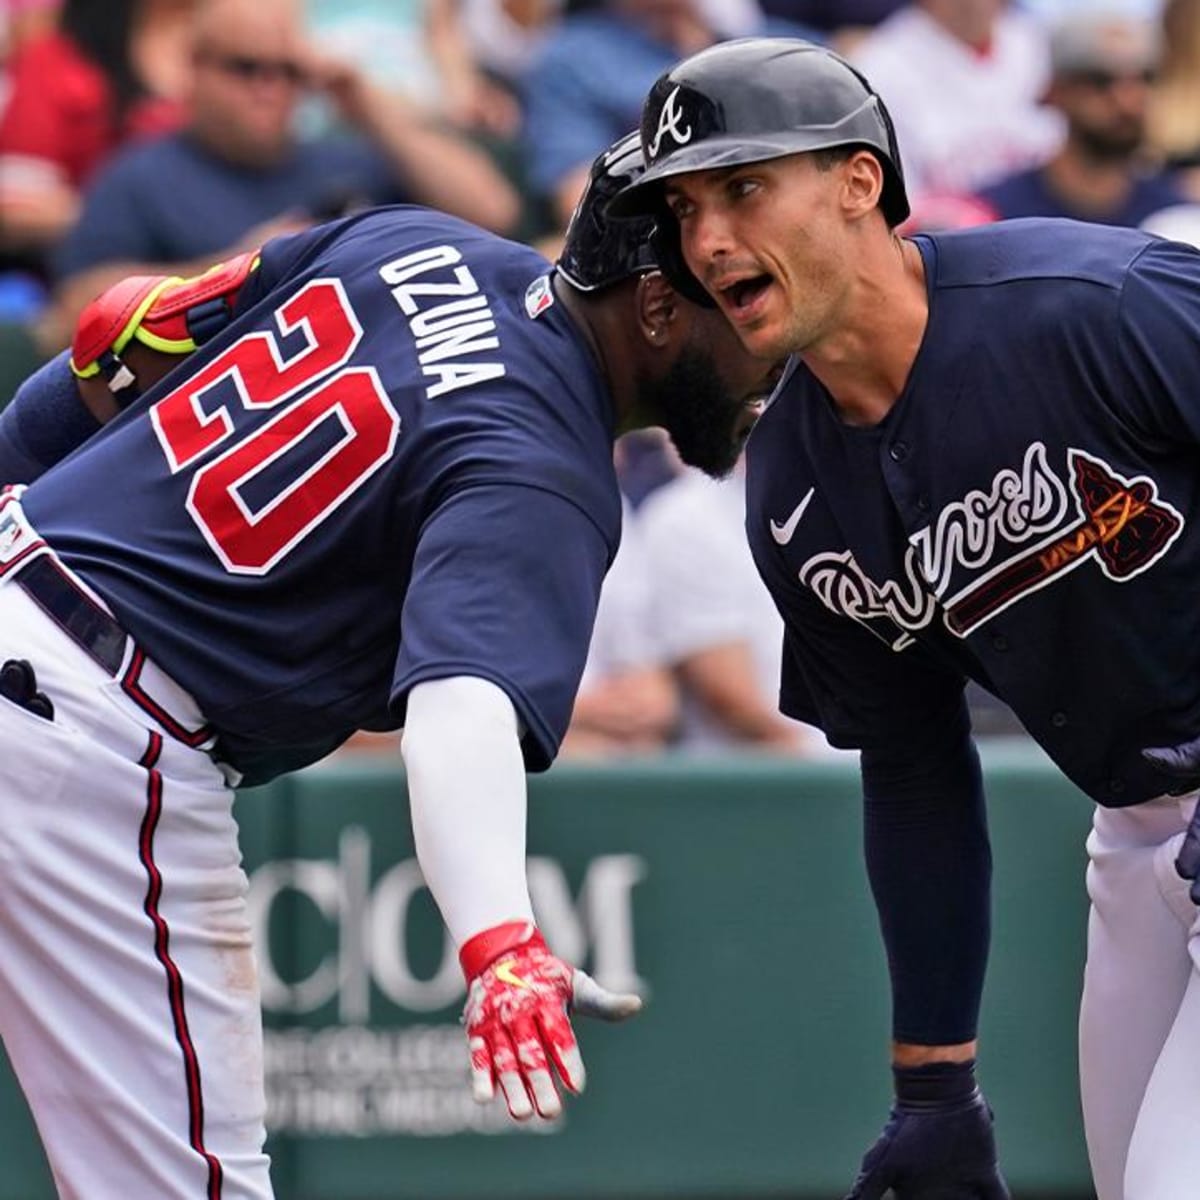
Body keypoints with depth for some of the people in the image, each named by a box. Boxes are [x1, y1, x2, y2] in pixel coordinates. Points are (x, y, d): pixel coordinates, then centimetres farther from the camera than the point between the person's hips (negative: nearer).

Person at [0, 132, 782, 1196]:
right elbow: (462, 701, -36)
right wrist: (499, 946, -51)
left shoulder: (417, 243, 7)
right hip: (99, 749, -9)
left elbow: (115, 343, 14)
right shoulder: (546, 480, -18)